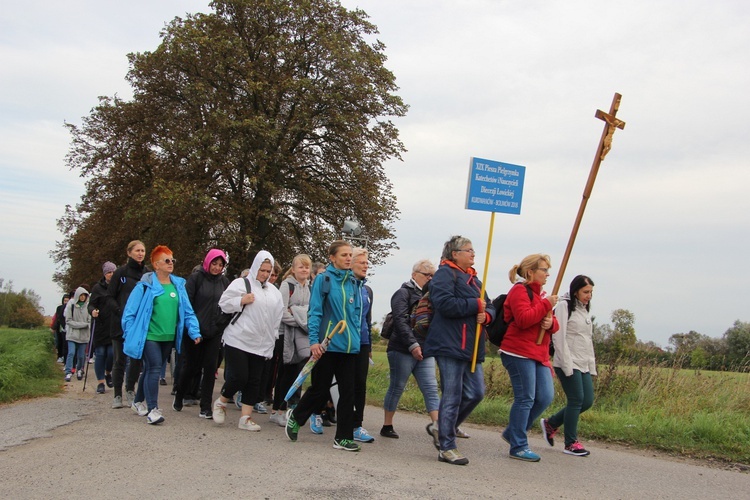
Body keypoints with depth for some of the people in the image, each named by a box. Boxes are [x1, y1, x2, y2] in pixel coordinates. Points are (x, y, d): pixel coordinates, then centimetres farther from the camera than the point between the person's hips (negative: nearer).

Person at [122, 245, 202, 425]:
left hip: (168, 338, 5)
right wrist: (130, 335, -8)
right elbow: (130, 312, -6)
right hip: (149, 336, -5)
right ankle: (152, 409, -7)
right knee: (154, 369, -12)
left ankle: (139, 401, 35)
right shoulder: (146, 285, -9)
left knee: (151, 370, 17)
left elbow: (188, 311, 7)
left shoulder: (179, 285, 6)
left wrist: (195, 331, -2)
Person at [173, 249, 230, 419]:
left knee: (210, 369, 1)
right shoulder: (196, 278, -4)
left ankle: (206, 408, 7)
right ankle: (179, 396, 32)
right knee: (190, 366, 6)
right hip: (195, 331, -3)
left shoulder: (224, 282, 7)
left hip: (215, 333, 3)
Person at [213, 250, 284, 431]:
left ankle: (246, 417, 11)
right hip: (238, 340, -5)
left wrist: (273, 339, 14)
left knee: (254, 381, 4)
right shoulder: (241, 283, 0)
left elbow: (277, 318, 19)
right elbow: (224, 303, -2)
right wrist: (241, 301, -16)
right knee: (239, 377, -10)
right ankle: (220, 402, 17)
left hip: (261, 344, 5)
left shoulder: (274, 291, 15)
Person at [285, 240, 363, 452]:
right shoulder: (323, 279, -5)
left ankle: (344, 437, 14)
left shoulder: (354, 283, 10)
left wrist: (355, 333, 9)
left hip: (350, 346, 5)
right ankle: (295, 416, 31)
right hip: (327, 345, -5)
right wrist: (314, 340, -15)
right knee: (320, 389, 5)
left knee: (348, 391, 5)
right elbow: (314, 312, -8)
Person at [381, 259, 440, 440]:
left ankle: (437, 425, -9)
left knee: (431, 388, -4)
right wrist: (413, 345, -23)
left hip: (424, 352, 6)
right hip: (402, 350, -6)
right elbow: (400, 321, -16)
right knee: (396, 387, 4)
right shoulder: (403, 293, -5)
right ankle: (387, 426, 16)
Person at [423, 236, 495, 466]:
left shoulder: (473, 279, 22)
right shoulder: (445, 274, -6)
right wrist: (475, 305, -12)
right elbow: (445, 303, -22)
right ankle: (446, 447, 5)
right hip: (450, 345, -9)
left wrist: (486, 315, -5)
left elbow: (489, 307, 20)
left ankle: (442, 429, 25)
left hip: (471, 347, 9)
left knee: (475, 393, 9)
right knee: (452, 397, -5)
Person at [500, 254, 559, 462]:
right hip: (519, 353, -9)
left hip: (538, 354, 9)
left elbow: (553, 323, 21)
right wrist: (546, 305, -16)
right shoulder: (520, 291, -7)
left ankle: (513, 432, 21)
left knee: (545, 397, 5)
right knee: (525, 399, -6)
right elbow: (523, 319, -21)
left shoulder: (538, 294, 22)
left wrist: (551, 323, -3)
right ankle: (518, 447, 3)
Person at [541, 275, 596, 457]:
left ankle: (550, 424, 19)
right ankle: (571, 443, 5)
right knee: (576, 399, -7)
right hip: (568, 364, -8)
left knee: (587, 400, 4)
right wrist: (567, 365, -17)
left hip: (584, 365, 8)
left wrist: (592, 365, 14)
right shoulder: (564, 306, -6)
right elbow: (559, 337, -13)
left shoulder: (585, 310, 19)